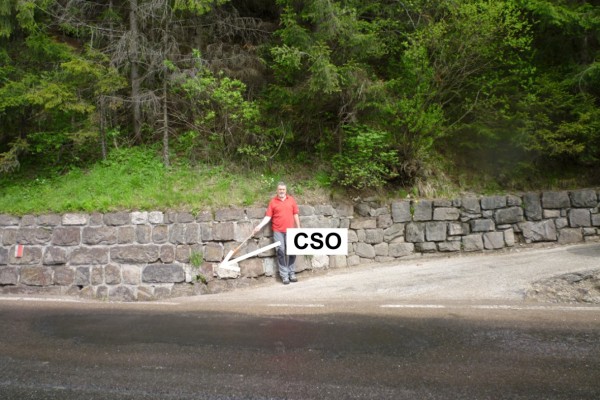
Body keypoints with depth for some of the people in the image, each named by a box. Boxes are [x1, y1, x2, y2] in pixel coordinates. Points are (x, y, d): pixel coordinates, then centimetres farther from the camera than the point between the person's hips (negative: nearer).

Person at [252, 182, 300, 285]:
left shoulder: (291, 200, 6)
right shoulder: (273, 201, 1)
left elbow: (295, 215, 9)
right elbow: (268, 216, -1)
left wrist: (298, 228, 7)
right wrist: (259, 226, -12)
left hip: (290, 230, 2)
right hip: (278, 231, -2)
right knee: (281, 253, -1)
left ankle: (292, 274, 17)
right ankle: (284, 276, 5)